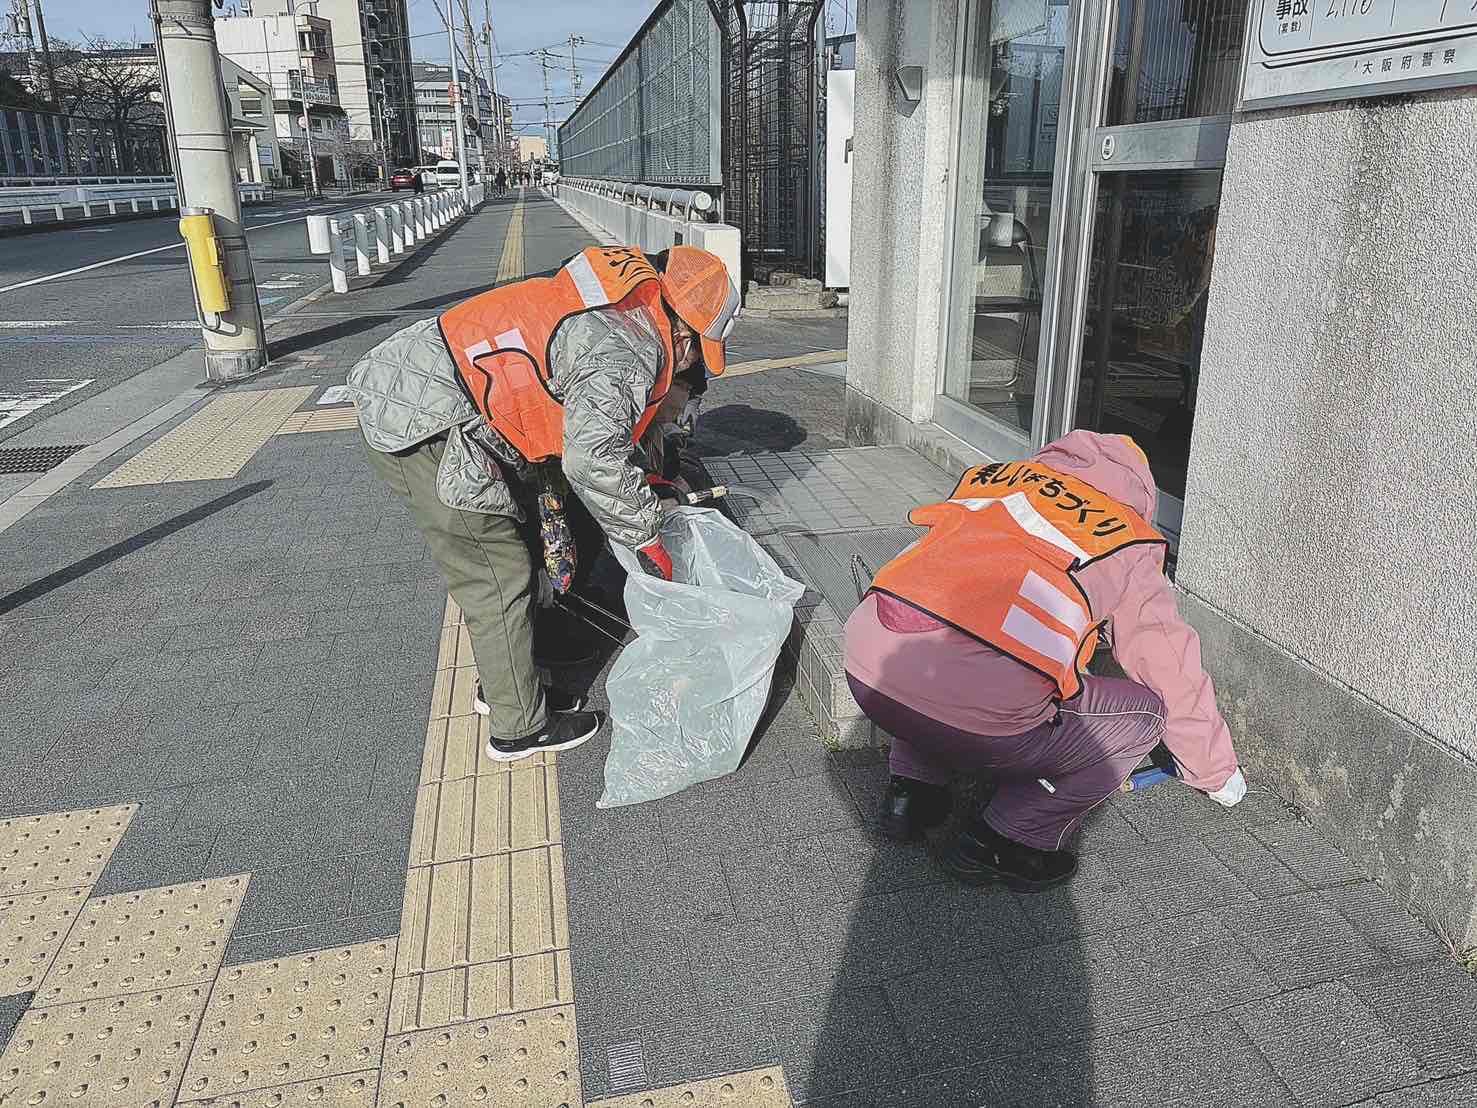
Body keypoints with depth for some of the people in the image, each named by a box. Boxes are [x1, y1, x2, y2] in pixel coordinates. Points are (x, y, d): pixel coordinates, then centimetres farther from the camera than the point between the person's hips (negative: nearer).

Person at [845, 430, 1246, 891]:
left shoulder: (991, 477, 27)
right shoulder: (1126, 546, 16)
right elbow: (1177, 675, 24)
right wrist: (1218, 774, 43)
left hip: (864, 666, 6)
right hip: (977, 717, -5)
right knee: (1145, 713, 19)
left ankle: (913, 788, 27)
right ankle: (1002, 841, 12)